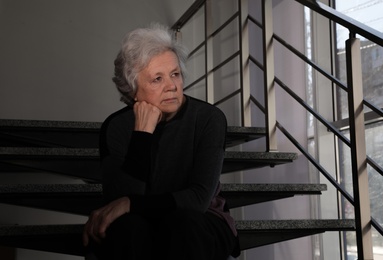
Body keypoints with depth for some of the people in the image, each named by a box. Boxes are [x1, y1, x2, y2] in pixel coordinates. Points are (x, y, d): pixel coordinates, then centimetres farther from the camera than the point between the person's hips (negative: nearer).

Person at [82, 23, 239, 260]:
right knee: (127, 226, -33)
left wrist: (129, 204, -33)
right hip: (136, 235, 1)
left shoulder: (209, 118, -15)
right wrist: (142, 134, -28)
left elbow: (200, 197, -24)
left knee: (180, 222, -35)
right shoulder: (117, 126, -10)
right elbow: (120, 200, -23)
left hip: (197, 226, 0)